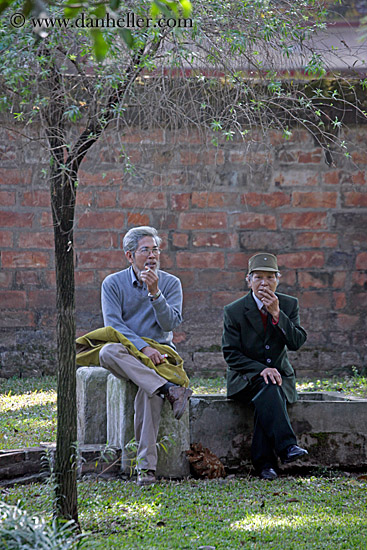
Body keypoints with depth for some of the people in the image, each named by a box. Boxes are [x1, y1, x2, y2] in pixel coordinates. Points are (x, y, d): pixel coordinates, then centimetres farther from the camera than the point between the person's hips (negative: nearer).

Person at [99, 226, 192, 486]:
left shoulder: (171, 283, 7)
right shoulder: (113, 284, 5)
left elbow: (171, 323, -4)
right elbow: (113, 324, -7)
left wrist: (154, 292, -16)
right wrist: (143, 347, -20)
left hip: (160, 351, -1)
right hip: (127, 351, 1)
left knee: (148, 391, -34)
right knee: (108, 352, -36)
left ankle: (146, 465, -36)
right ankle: (170, 389, -42)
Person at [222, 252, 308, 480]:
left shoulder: (290, 305, 4)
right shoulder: (234, 311, -3)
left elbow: (297, 342, -9)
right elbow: (231, 355, -6)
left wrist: (277, 314, -20)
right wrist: (261, 370, -20)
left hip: (279, 374, 2)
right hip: (245, 379, -2)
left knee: (266, 400, -33)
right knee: (268, 389, -37)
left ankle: (264, 462, -35)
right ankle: (286, 446, -48)